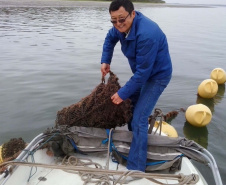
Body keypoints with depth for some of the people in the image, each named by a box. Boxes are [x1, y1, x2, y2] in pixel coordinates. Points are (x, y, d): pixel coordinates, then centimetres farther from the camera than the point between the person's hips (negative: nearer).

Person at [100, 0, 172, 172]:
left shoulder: (147, 35, -36)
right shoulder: (123, 25, -8)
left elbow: (143, 72, -31)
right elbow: (110, 38, 15)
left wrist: (122, 93, -22)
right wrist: (105, 61, 3)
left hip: (157, 76, -9)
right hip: (142, 73, 9)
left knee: (138, 120, -14)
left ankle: (136, 168, -3)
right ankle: (134, 135, 48)